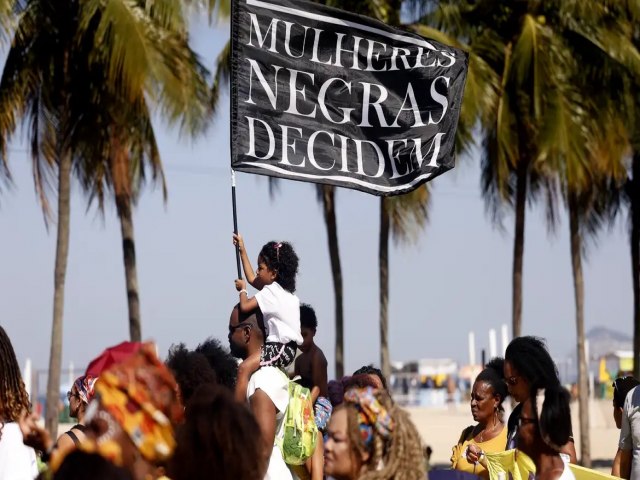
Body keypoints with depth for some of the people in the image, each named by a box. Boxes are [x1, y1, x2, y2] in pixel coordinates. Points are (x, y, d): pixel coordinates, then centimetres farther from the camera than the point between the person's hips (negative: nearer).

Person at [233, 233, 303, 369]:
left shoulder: (270, 292, -13)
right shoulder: (276, 289, 15)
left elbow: (244, 306, -19)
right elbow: (252, 279, 27)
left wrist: (242, 290, 3)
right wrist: (242, 250, 31)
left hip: (281, 350, -10)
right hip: (286, 348, 10)